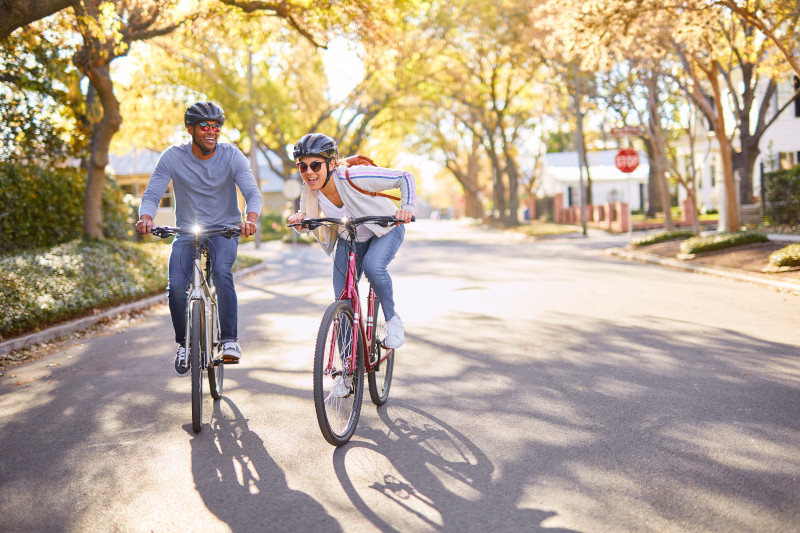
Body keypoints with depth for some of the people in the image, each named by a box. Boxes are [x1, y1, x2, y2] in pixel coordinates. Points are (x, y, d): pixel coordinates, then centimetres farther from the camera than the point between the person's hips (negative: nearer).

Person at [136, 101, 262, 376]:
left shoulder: (231, 156, -9)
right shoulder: (173, 157, -8)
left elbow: (253, 193, -17)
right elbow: (152, 194, -11)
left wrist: (250, 219, -40)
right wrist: (146, 218, -34)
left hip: (224, 230, -1)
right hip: (187, 232, 1)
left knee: (221, 271, -32)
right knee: (177, 286, -20)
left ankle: (229, 339, -21)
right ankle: (184, 343, 7)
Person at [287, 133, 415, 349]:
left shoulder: (354, 177, -35)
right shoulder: (309, 192, -21)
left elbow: (405, 177, -28)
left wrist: (406, 207, -43)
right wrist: (298, 221, -27)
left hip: (385, 229, -4)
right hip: (348, 238, 5)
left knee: (372, 265, -36)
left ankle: (392, 319, -8)